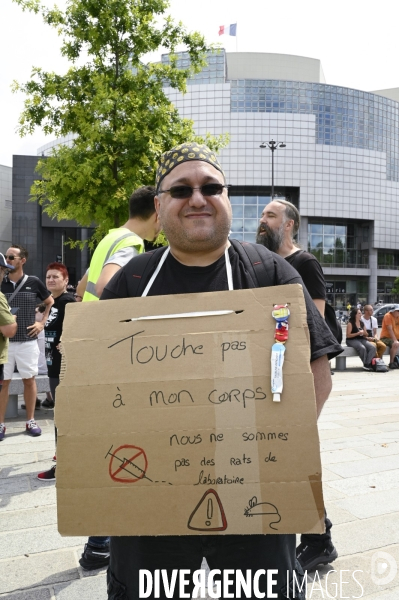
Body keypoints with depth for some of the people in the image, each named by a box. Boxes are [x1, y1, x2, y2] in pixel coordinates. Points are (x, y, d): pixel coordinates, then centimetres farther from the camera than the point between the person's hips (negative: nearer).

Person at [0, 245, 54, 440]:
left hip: (28, 340, 0)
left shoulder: (34, 282, -1)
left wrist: (42, 323, 5)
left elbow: (50, 302, 13)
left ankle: (31, 421, 22)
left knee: (29, 379, 9)